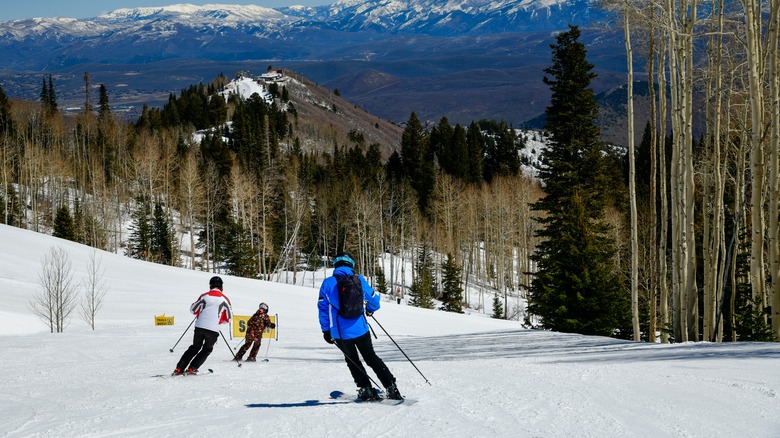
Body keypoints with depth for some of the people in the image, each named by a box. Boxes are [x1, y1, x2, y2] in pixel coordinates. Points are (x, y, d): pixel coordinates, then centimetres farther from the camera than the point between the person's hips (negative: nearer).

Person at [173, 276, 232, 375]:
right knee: (207, 349, 19)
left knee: (195, 347, 20)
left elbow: (193, 309, 11)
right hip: (213, 330, -2)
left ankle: (179, 368, 13)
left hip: (200, 326, 2)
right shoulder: (224, 299, 0)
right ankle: (192, 368, 6)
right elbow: (229, 317, 7)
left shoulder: (204, 296, 3)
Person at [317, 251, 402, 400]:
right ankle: (391, 388, 12)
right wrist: (370, 310, 31)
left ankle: (366, 389, 15)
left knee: (352, 361, 21)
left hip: (340, 333, -1)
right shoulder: (359, 280, -2)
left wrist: (326, 330, 11)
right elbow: (374, 300, 7)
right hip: (360, 329, 1)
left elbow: (323, 308, 0)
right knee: (371, 357, 17)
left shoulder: (328, 283, -5)